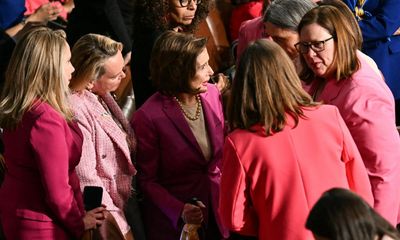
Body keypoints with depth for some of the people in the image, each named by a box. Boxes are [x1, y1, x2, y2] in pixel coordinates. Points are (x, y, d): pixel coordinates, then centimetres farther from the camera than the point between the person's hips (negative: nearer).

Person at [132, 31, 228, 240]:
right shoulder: (148, 118, -19)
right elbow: (147, 181, -11)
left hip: (218, 213, 5)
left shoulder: (212, 93, -3)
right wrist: (180, 211, -24)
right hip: (172, 223, -5)